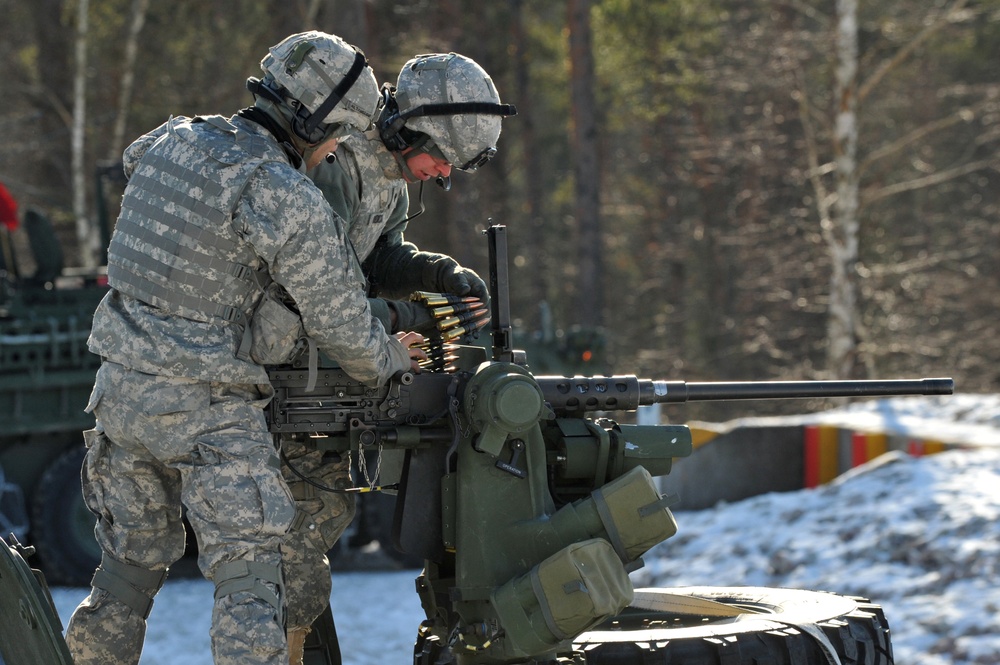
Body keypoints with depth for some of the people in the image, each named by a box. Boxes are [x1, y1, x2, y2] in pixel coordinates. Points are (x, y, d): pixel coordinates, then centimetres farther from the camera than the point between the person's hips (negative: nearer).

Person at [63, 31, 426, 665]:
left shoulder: (170, 141, 4)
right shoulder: (289, 201, -17)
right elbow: (340, 322, -9)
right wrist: (387, 359, 13)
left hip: (122, 389, 7)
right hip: (206, 410, -7)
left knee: (130, 565, 19)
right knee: (250, 575, -4)